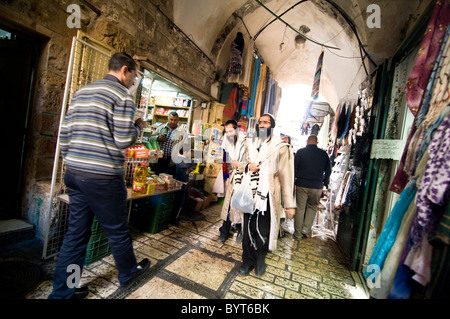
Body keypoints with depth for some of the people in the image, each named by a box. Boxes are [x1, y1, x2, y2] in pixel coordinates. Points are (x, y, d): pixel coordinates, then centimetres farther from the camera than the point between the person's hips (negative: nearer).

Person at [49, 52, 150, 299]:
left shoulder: (81, 91, 17)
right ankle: (128, 274, 33)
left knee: (76, 232, 16)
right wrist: (139, 127, 3)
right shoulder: (122, 94, -7)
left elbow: (64, 134, 15)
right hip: (102, 176, -7)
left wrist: (72, 162, 21)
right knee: (117, 229, 11)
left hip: (73, 173, 8)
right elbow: (123, 139, -16)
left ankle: (62, 291, 28)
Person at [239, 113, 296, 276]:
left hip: (268, 196, -3)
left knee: (263, 232, 3)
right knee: (248, 230, 10)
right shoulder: (249, 143, 11)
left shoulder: (280, 147, -2)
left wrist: (289, 204, -5)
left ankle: (260, 260, 32)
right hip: (249, 195, 3)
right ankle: (248, 261, 33)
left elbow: (286, 176, -4)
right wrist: (247, 166, -5)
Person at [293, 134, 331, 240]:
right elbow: (328, 171, 10)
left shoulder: (300, 152, -3)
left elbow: (294, 168, -3)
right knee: (312, 207, 17)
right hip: (317, 186, 2)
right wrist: (325, 183, 22)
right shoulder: (324, 154, 4)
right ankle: (306, 230, 16)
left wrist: (293, 181, 8)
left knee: (300, 208, 6)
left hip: (302, 185, -1)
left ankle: (298, 233, 12)